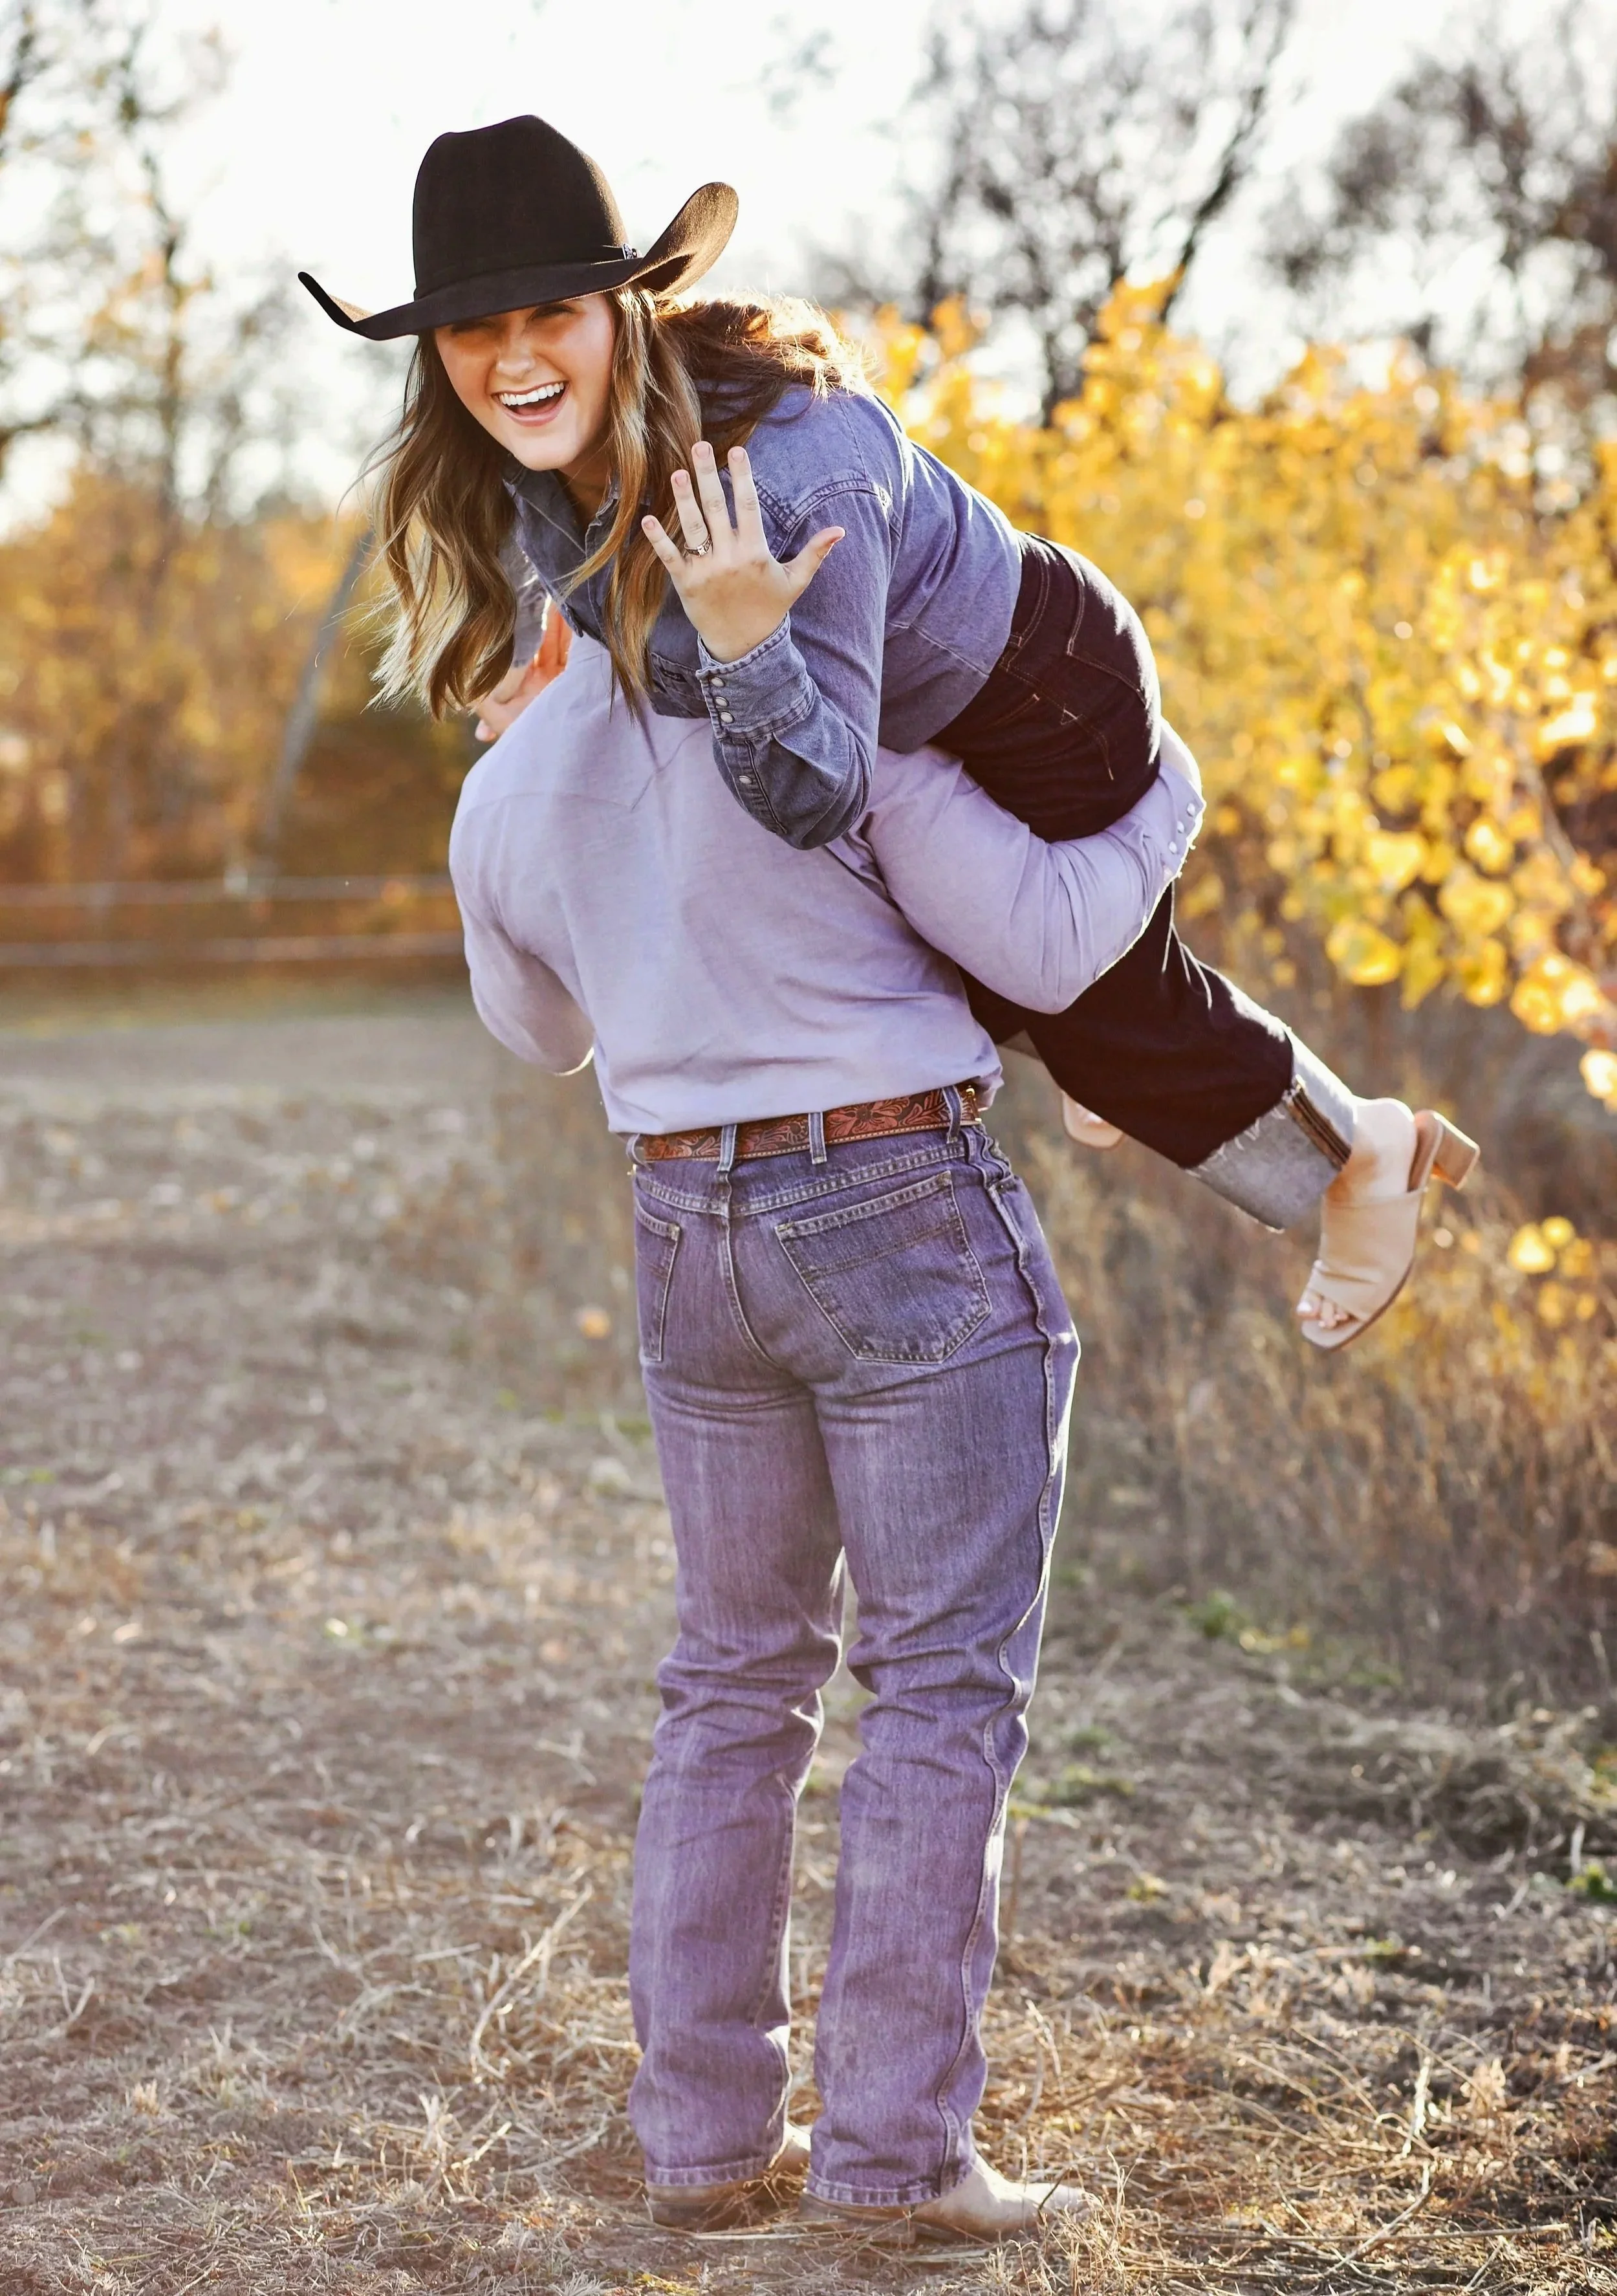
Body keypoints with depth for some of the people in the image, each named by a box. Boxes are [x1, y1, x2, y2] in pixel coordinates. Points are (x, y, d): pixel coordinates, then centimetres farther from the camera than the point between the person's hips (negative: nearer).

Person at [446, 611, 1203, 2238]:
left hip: (696, 1243, 5)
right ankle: (893, 2152, -3)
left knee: (739, 1686, 14)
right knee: (947, 1689, -1)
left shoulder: (502, 807, 4)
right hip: (910, 1234, -5)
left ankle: (706, 2135, 12)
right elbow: (1044, 948, -9)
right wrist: (1163, 796, 9)